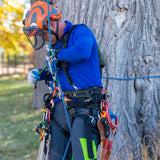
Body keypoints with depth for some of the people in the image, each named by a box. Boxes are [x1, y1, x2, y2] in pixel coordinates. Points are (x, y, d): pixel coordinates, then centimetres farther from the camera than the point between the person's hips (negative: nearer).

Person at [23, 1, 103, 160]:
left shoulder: (80, 32, -4)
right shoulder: (56, 43, 20)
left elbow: (82, 51, -28)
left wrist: (57, 55, -10)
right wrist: (39, 74, 14)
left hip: (84, 106, -8)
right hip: (60, 108, 8)